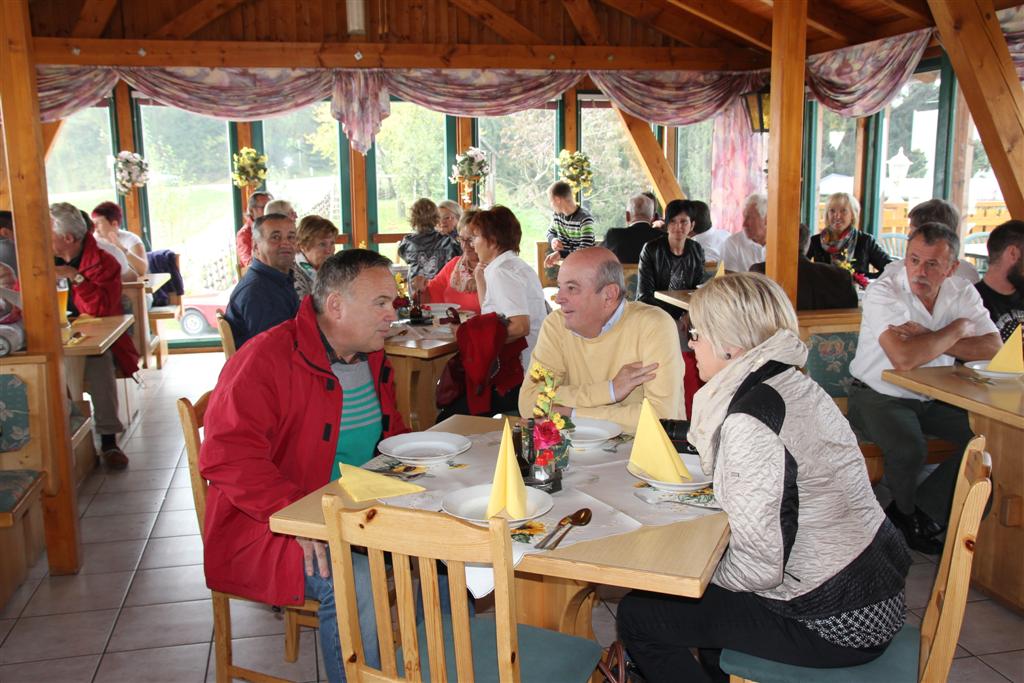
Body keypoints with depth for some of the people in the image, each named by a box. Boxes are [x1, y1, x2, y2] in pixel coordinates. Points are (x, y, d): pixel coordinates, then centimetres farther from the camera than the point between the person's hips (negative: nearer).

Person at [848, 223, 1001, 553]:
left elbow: (992, 346, -12)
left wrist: (928, 339, -25)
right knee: (910, 449, -30)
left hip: (934, 398, 6)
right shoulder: (883, 292, -19)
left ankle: (921, 511, 0)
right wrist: (957, 329, -17)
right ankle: (907, 513, 4)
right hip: (879, 396, -6)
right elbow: (904, 358, -33)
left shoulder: (961, 292, -1)